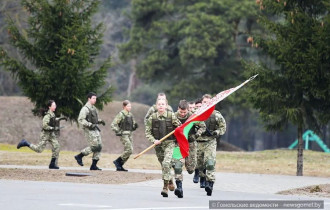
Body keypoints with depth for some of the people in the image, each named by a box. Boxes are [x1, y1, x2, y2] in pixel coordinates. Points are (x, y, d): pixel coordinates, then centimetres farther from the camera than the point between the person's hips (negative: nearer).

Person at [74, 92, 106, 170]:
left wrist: (100, 121, 9)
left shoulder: (93, 108, 17)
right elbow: (80, 120, -18)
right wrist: (90, 125, -24)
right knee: (94, 146, -13)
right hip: (89, 130, -9)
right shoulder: (85, 109, -11)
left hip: (95, 129, 9)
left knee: (99, 146, 2)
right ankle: (79, 156, 2)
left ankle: (94, 165, 6)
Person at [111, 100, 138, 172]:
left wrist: (135, 126, -1)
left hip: (129, 134, 8)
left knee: (129, 151, 6)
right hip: (123, 134, -8)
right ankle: (117, 161, -4)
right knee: (129, 150, -16)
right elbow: (113, 124, -12)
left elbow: (132, 127, 22)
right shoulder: (121, 114, -9)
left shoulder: (130, 115, 14)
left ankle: (119, 166, 13)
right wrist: (118, 131, -21)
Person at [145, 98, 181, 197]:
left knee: (166, 163, -20)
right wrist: (154, 140, -11)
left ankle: (165, 187, -18)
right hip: (158, 145, 3)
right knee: (163, 165, 12)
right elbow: (147, 132, 3)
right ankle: (170, 182, 36)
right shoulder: (152, 117, 1)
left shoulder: (171, 116, -4)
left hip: (170, 143, -3)